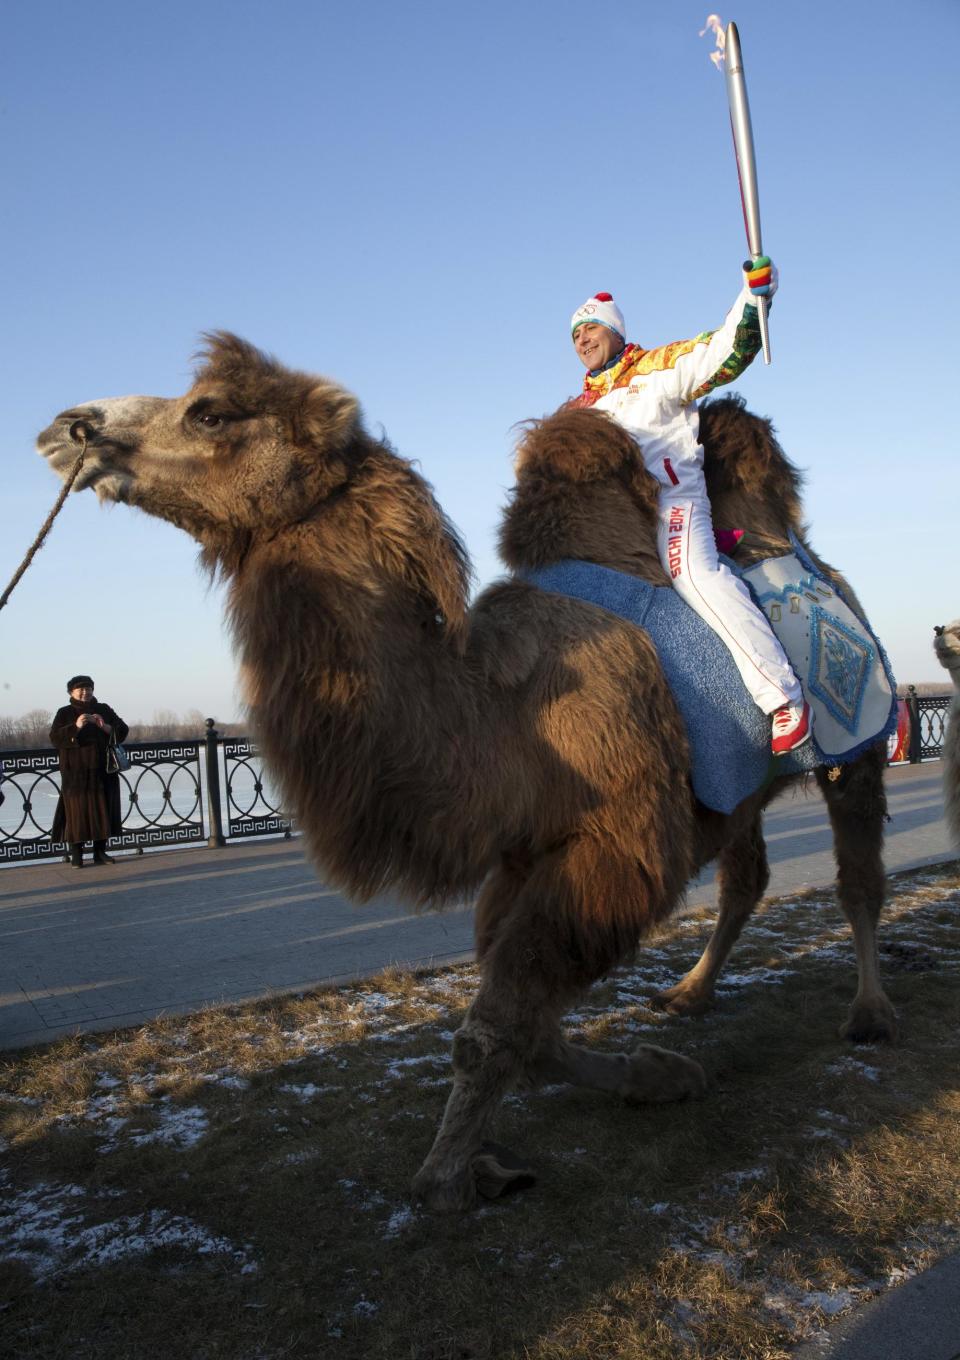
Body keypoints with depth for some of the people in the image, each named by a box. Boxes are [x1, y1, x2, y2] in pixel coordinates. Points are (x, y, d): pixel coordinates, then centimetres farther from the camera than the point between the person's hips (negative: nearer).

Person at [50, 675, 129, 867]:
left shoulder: (104, 710, 11)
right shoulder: (65, 713, 3)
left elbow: (123, 730, 4)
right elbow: (55, 738, -8)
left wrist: (105, 726, -14)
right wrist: (76, 727, -22)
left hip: (103, 771, 3)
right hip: (76, 773, -3)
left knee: (103, 810, 4)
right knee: (77, 811, -5)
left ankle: (100, 851, 12)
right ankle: (76, 855, -1)